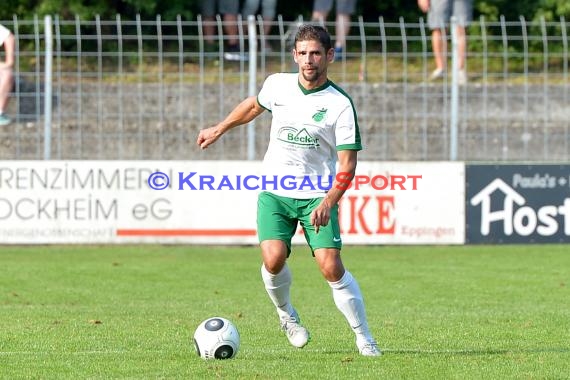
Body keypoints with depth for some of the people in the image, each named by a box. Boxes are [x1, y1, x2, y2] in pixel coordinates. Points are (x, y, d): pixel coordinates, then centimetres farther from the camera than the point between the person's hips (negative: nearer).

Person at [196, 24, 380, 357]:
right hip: (274, 193, 2)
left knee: (331, 267, -16)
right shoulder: (278, 85, 0)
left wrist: (328, 203, -26)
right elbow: (254, 105, 24)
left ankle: (365, 339, -2)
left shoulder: (340, 105, -12)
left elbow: (347, 163, -13)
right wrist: (220, 129, 33)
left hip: (317, 196, -2)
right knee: (274, 259, -18)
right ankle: (286, 314, 13)